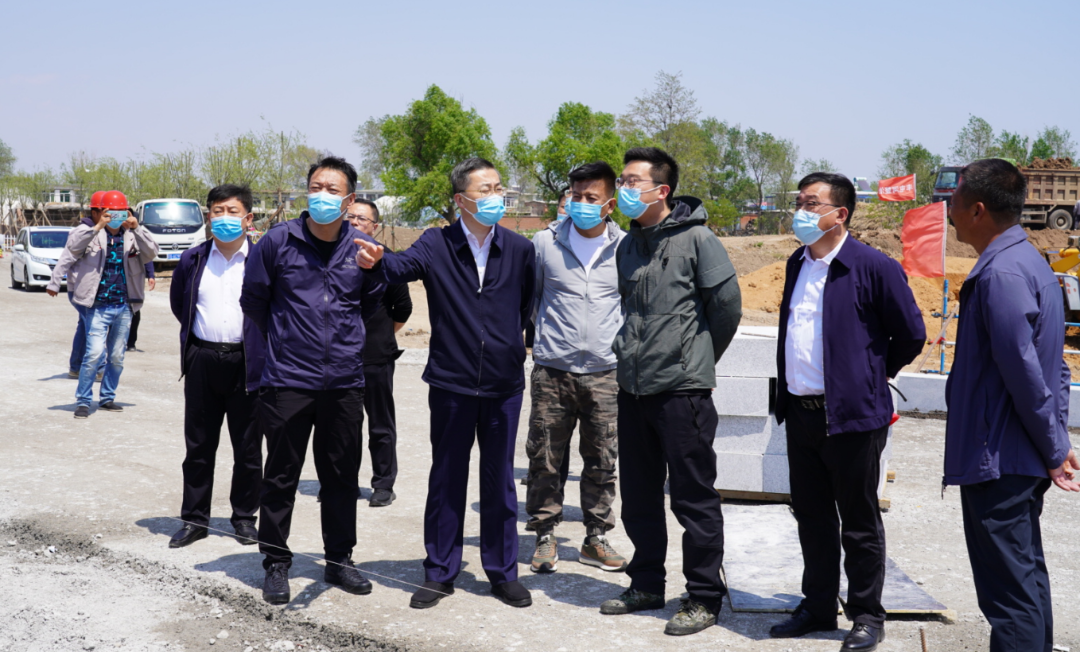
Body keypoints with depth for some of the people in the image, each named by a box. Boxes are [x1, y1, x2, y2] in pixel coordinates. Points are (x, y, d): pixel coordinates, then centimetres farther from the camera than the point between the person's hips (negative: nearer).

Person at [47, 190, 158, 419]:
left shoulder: (133, 236, 5)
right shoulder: (91, 233, -2)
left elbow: (151, 253, -6)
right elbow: (71, 250, -16)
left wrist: (137, 229, -18)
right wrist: (97, 227, -25)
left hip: (124, 307, 4)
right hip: (97, 306, -4)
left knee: (117, 357, 11)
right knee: (95, 353, -14)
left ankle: (107, 398, 26)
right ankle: (83, 401, -1)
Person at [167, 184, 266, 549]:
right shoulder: (193, 260, 6)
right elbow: (178, 303, 21)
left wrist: (259, 343, 3)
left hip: (247, 363, -2)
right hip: (203, 360, 2)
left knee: (248, 447, 6)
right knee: (198, 445, 8)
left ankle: (245, 517, 20)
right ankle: (194, 519, 18)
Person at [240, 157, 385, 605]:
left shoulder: (364, 248, 1)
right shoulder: (277, 241, -4)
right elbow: (253, 297, 8)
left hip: (345, 382, 2)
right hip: (288, 380, -2)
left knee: (341, 476, 11)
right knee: (281, 476, 5)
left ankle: (339, 560, 25)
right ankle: (276, 563, 18)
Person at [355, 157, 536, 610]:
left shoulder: (519, 249, 1)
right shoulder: (437, 245, -5)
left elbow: (533, 304, 13)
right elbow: (404, 267, -24)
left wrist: (524, 339, 6)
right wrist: (377, 261, -43)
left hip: (503, 384, 1)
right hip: (451, 383, -1)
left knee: (499, 479, 11)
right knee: (446, 478, 9)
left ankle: (502, 571, 24)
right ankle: (440, 573, 22)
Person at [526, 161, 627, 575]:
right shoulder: (544, 243, 4)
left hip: (605, 373, 0)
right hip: (552, 370, 0)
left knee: (602, 462, 6)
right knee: (545, 459, 2)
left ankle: (596, 540, 20)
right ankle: (545, 536, 17)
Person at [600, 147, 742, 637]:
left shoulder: (696, 239, -9)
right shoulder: (628, 246, 13)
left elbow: (728, 305, -7)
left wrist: (699, 358, 2)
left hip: (682, 389, -7)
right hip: (632, 389, 7)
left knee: (693, 497, 0)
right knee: (638, 495, 15)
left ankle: (704, 597, 12)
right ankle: (646, 585, 30)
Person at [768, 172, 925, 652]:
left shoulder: (874, 267, -11)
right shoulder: (797, 264, 11)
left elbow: (911, 335, -5)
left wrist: (871, 378, 4)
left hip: (851, 416, -7)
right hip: (800, 413, 7)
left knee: (859, 523, 6)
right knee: (812, 518, 15)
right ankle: (818, 607, 29)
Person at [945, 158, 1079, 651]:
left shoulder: (1000, 274, -19)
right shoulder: (1030, 261, 13)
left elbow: (1023, 373, -22)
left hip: (997, 462, -10)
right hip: (1024, 460, 10)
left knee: (1009, 592, -4)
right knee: (1028, 578, 19)